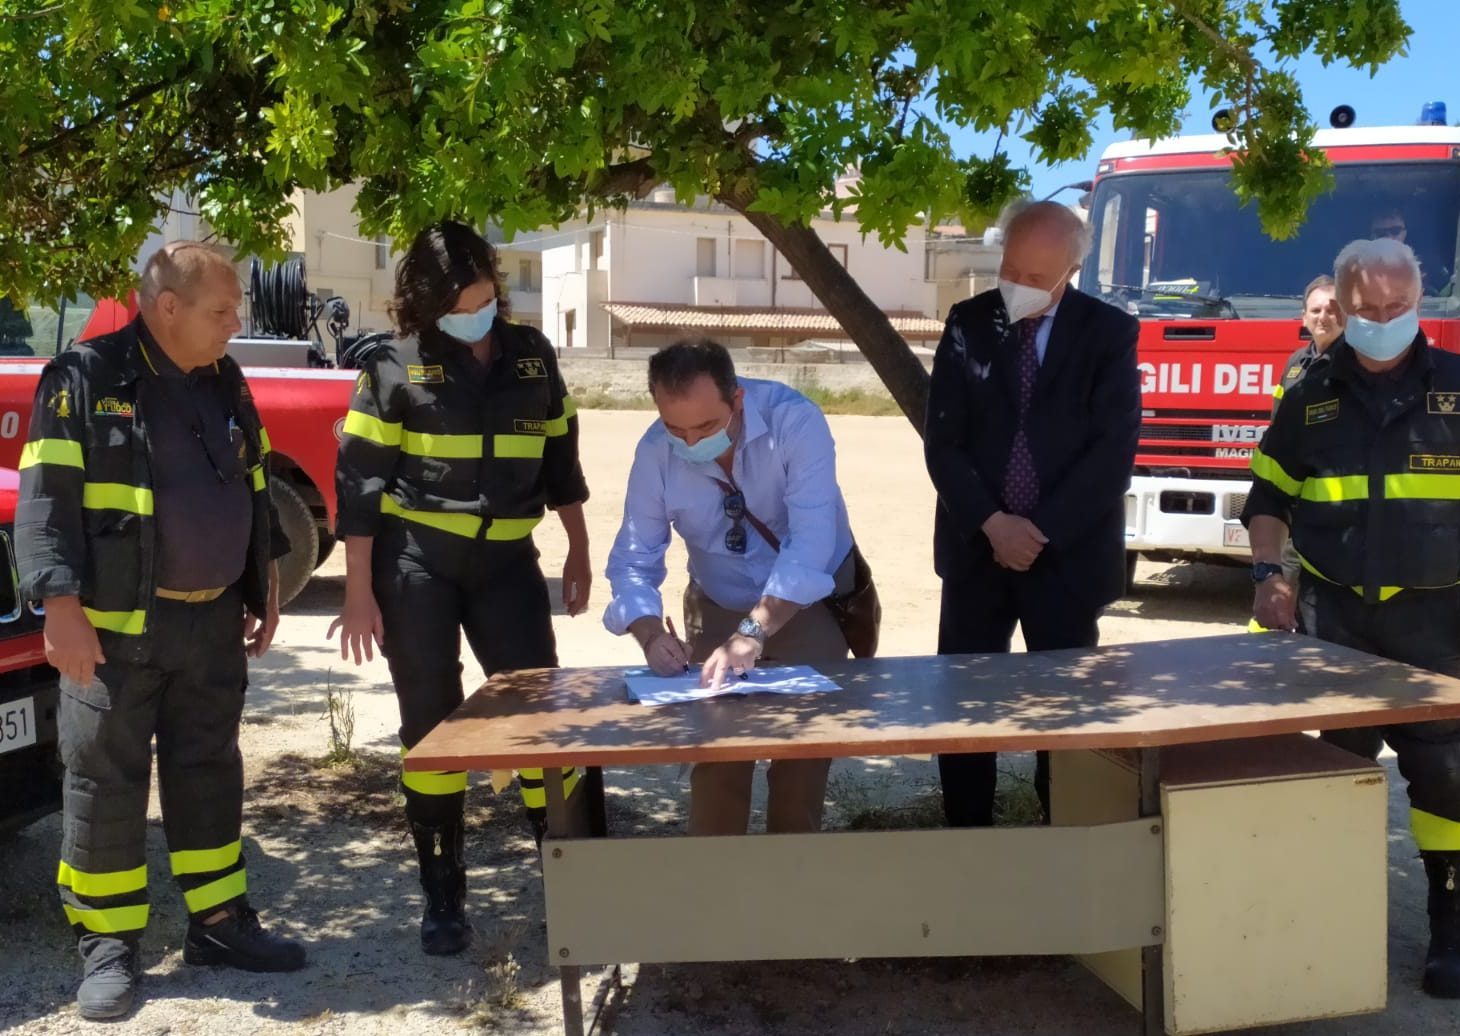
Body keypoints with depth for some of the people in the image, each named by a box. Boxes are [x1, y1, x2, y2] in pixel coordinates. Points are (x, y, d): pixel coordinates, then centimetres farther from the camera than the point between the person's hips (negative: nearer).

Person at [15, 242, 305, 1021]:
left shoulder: (224, 385, 9)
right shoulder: (84, 379, -10)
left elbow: (254, 491, 18)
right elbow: (44, 500, -14)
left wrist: (265, 588, 16)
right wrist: (61, 608, -21)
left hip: (212, 621, 6)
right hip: (118, 627, -6)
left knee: (209, 773, 13)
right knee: (105, 783, 3)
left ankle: (218, 923, 25)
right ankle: (106, 946, 14)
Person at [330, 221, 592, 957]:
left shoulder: (531, 355, 6)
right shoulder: (396, 366, -5)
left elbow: (560, 457, 14)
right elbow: (359, 481, -6)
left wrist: (578, 551, 12)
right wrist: (359, 592, -10)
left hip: (506, 558, 3)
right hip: (415, 560, -2)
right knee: (430, 722, 4)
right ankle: (443, 897, 17)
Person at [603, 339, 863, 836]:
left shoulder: (794, 420, -28)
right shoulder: (655, 453, -18)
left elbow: (810, 541, -36)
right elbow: (633, 561, -13)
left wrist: (753, 633, -45)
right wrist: (651, 633, -33)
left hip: (811, 604, -2)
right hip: (719, 609, 2)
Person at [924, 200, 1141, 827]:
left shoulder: (1108, 332, -3)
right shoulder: (968, 324, 2)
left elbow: (1114, 449, -9)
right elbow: (943, 440, -1)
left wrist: (1043, 530, -14)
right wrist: (993, 523, -12)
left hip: (1070, 552, -2)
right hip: (977, 546, 2)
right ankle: (966, 832, 17)